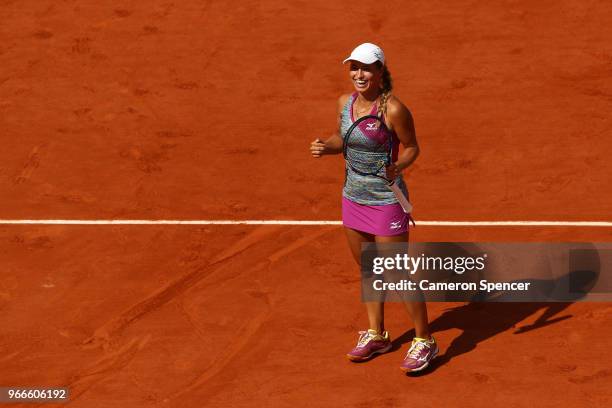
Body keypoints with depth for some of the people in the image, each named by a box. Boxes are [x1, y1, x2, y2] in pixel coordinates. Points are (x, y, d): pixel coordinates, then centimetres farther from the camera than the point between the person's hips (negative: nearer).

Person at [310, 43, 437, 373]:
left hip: (386, 201, -7)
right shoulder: (345, 103, 0)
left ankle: (424, 341, 13)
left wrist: (397, 167, -28)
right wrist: (325, 147, -7)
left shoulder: (393, 109, -19)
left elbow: (411, 147, -9)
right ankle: (376, 335, 34)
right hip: (353, 198, 7)